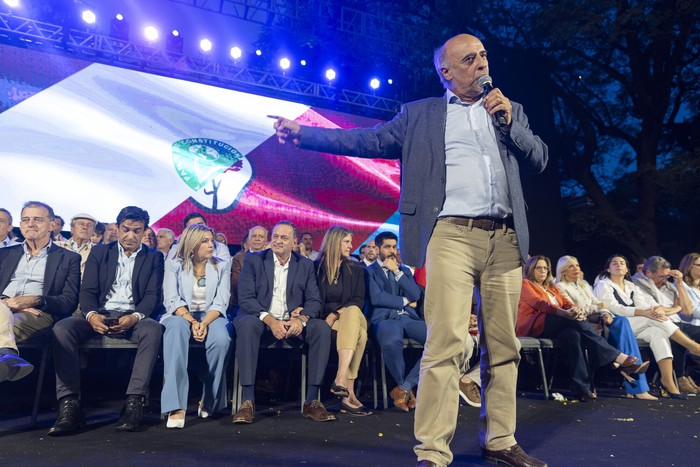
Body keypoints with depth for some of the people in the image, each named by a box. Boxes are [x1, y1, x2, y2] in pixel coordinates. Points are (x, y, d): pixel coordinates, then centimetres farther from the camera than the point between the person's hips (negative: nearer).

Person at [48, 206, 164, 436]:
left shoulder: (154, 258, 12)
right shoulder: (99, 252, 16)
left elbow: (153, 295, 0)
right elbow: (87, 291, 7)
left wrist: (134, 317, -22)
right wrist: (92, 315, -17)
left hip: (133, 318, -2)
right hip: (100, 315, 2)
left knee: (153, 329, -35)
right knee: (62, 328, -27)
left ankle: (134, 403, -33)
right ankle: (69, 405, -26)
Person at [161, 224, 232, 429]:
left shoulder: (222, 266, 8)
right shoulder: (174, 265, 5)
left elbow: (220, 302, -2)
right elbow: (172, 301, -6)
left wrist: (204, 323, -21)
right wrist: (193, 322, -23)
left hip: (211, 316, 1)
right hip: (181, 315, -1)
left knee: (221, 339, -34)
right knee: (176, 330, -37)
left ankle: (209, 400, -11)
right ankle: (176, 407, -39)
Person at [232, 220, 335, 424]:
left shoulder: (306, 265, 10)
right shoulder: (253, 260, 4)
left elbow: (314, 300, 3)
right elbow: (245, 298, -7)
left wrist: (301, 319, -20)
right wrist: (270, 320, -22)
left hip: (292, 322, 2)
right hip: (261, 319, -2)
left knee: (322, 328, -25)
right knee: (247, 324, -36)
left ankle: (312, 401, -20)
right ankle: (248, 400, -30)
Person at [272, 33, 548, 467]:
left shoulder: (509, 110, 21)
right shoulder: (420, 114, 13)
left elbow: (539, 159, 15)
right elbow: (369, 140, 9)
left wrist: (509, 121, 0)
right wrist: (304, 133, 4)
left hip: (505, 238, 4)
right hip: (451, 235, -3)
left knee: (503, 346, 8)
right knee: (445, 344, -11)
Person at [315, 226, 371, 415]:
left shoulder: (356, 270, 16)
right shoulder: (316, 267, 10)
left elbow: (359, 300, 3)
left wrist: (336, 314, -14)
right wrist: (327, 316, -15)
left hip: (351, 316, 2)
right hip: (326, 321, -2)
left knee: (352, 311, -37)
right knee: (359, 333, -34)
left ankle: (341, 378, -46)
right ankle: (349, 394, -39)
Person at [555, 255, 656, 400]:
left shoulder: (584, 284, 26)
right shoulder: (561, 287, 4)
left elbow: (597, 303, 14)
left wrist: (605, 314, -8)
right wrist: (597, 308, -7)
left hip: (597, 321, 6)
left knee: (621, 321, -26)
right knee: (621, 324, -27)